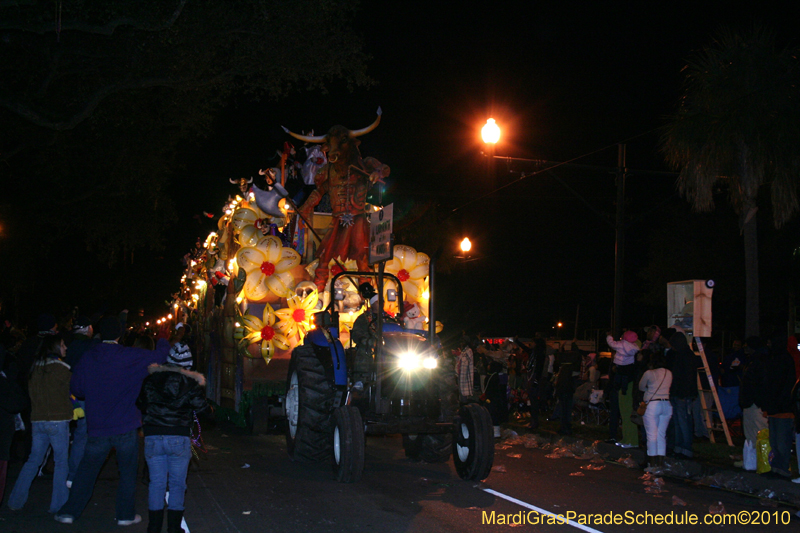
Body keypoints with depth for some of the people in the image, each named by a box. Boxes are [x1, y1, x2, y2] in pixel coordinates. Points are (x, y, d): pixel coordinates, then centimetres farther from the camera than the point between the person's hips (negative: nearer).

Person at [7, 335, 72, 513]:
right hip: (57, 420, -6)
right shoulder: (59, 367, -9)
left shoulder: (35, 368, 9)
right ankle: (58, 504, 3)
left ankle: (16, 501, 15)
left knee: (33, 461, 14)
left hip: (37, 420, 6)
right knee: (61, 462, 2)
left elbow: (31, 393, 14)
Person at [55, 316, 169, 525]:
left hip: (97, 427, 2)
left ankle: (69, 511, 16)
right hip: (126, 427, -2)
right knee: (128, 472, 10)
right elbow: (160, 356, -4)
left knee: (87, 470, 13)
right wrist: (162, 342, 17)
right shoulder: (132, 357, -10)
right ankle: (125, 515, 15)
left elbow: (76, 389, 5)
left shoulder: (88, 357, -2)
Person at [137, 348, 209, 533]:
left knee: (156, 483, 10)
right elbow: (201, 407, 0)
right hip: (180, 439, -1)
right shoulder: (191, 382, -3)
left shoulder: (150, 380, 4)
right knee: (177, 484, 9)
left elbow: (140, 403, 13)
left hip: (153, 438, 2)